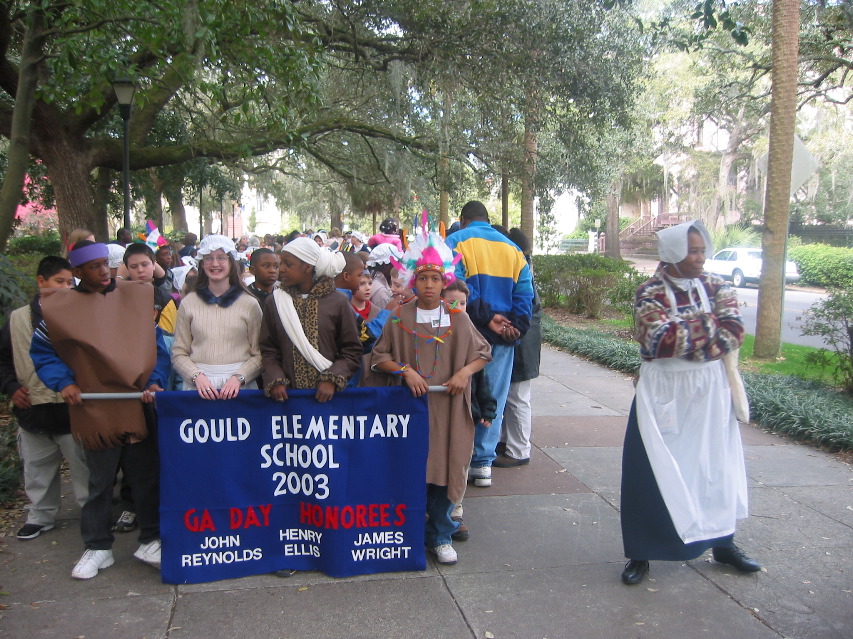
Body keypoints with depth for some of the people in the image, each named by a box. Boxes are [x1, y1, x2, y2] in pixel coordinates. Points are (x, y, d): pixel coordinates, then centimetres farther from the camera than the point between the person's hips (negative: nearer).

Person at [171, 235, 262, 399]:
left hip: (239, 386, -1)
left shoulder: (249, 304, 1)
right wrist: (197, 376, -11)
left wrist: (238, 378, -14)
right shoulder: (188, 303, 5)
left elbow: (259, 355, 0)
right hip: (198, 384, 1)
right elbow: (179, 354, 4)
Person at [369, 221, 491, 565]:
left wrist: (465, 372, -8)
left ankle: (441, 536, 18)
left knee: (443, 468, 2)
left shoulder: (458, 318, 3)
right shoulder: (400, 317, 1)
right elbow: (379, 356, 2)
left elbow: (482, 353, 10)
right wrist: (405, 370, -13)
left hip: (448, 407, 1)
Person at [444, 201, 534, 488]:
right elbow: (525, 292, 4)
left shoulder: (457, 242, 1)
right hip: (503, 335, 3)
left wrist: (486, 317, -11)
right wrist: (516, 325, -4)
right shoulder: (512, 248, 14)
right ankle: (483, 463, 12)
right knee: (494, 399, 8)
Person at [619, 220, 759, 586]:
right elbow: (661, 340, -22)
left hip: (711, 391, 4)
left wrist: (683, 335, -16)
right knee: (653, 470, -1)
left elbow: (734, 333, -10)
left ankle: (723, 542, 33)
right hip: (663, 393, -4)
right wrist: (709, 324, -14)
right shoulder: (650, 293, -8)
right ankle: (641, 553, 12)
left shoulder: (716, 287, 4)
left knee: (716, 465, 14)